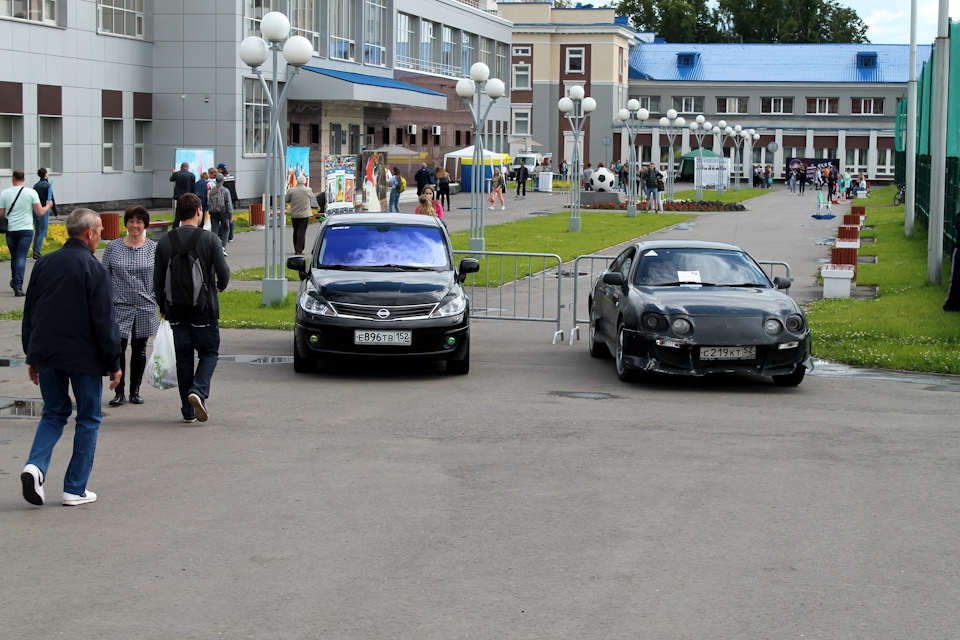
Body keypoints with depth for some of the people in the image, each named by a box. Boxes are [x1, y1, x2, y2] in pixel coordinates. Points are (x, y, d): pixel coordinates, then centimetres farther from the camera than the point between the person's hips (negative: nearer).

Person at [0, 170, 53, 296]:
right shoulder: (31, 192, -3)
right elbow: (40, 212, -4)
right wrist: (48, 205, 16)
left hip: (10, 230, 2)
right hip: (26, 229, -2)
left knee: (14, 256, 19)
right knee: (21, 257, -5)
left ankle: (14, 280, 26)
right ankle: (18, 286, -14)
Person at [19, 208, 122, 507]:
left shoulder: (44, 264, 6)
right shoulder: (94, 269, -11)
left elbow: (29, 314, 12)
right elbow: (104, 322, -12)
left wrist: (32, 356, 20)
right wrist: (114, 364, -4)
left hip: (46, 354, 5)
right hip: (83, 357, -5)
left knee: (54, 413, 18)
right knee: (88, 419, 8)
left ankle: (35, 465, -7)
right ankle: (75, 489, 9)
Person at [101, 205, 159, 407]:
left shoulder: (153, 248, 3)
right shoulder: (113, 247, 2)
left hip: (145, 307, 1)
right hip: (119, 307, -1)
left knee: (139, 349, 8)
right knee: (118, 348, -9)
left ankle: (135, 390, 20)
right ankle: (119, 392, -1)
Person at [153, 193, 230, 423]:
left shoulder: (165, 241, 2)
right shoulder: (209, 238, -7)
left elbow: (158, 281, 4)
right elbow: (223, 272, -9)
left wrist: (163, 307, 17)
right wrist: (220, 285, 15)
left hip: (176, 309, 3)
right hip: (204, 308, -3)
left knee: (183, 358, 9)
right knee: (209, 352, 9)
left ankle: (188, 411, 9)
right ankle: (198, 391, -16)